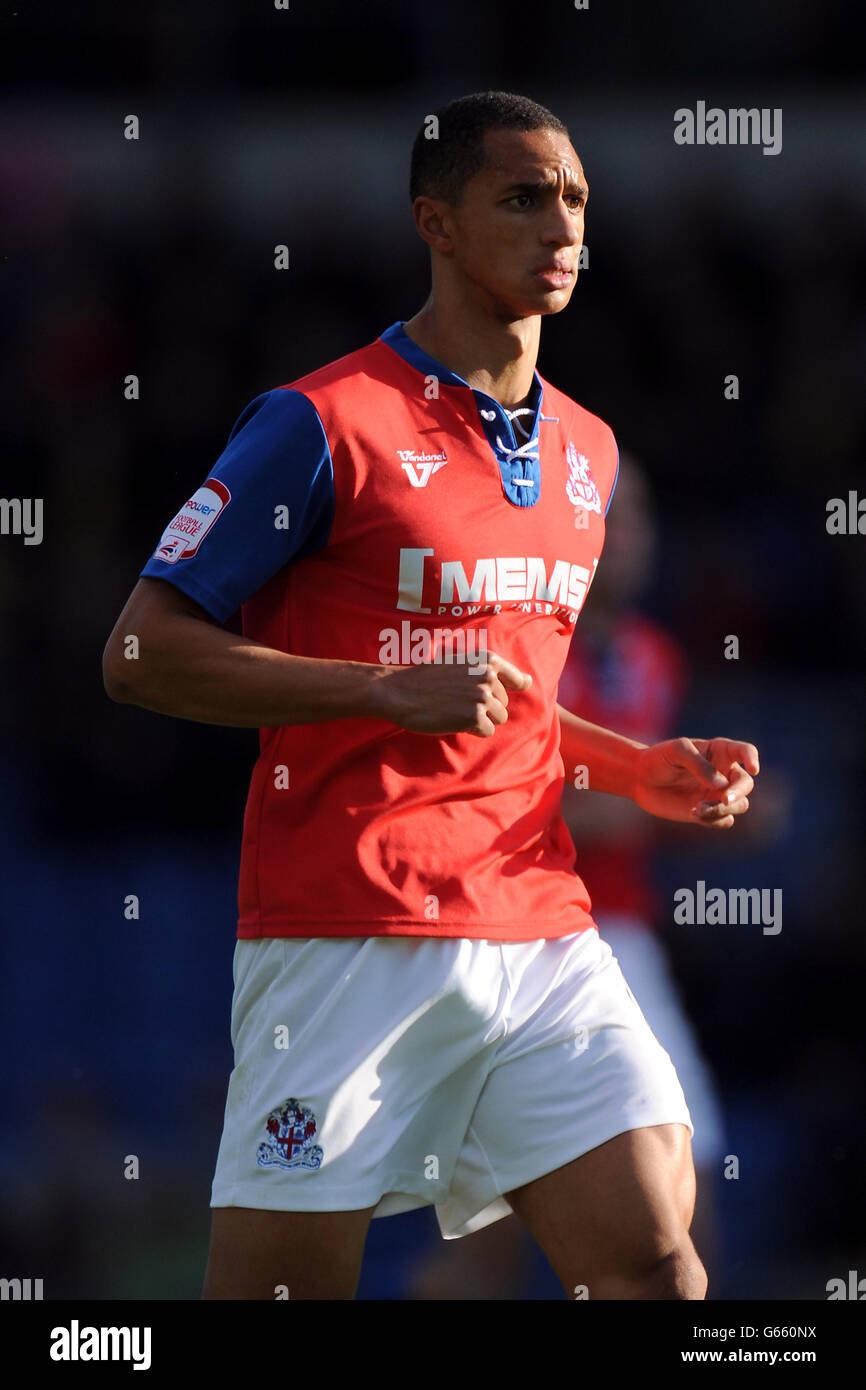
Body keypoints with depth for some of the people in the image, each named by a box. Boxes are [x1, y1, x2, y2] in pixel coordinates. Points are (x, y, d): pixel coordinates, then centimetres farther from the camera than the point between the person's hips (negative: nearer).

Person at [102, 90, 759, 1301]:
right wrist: (393, 691, -16)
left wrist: (643, 773, 10)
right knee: (284, 1280, -4)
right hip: (347, 938, -6)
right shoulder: (322, 425, -6)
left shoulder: (587, 451, 16)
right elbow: (142, 653, -8)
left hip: (540, 932, 6)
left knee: (656, 1265, -6)